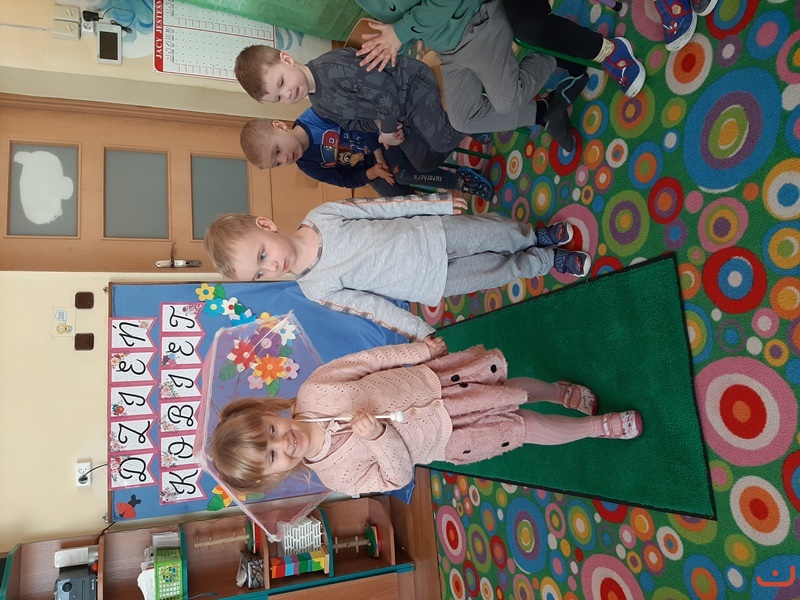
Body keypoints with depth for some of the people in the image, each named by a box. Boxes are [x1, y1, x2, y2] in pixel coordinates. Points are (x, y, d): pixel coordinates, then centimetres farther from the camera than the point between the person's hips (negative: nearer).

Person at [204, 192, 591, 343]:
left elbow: (386, 206, -7)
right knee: (503, 271, 5)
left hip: (431, 235, 2)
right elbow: (372, 306, -10)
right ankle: (548, 261, 34)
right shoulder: (316, 290, -15)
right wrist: (420, 333, -10)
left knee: (496, 230, 8)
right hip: (431, 281, -1)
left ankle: (536, 235, 41)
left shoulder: (321, 216, -13)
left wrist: (440, 203, -1)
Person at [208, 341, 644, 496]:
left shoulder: (313, 392, -19)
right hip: (445, 439, -1)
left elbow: (372, 359, -11)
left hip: (433, 382, 1)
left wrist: (421, 347, -12)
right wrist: (378, 437, -30)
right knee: (524, 428, -2)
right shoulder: (337, 476, -15)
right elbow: (398, 476, -12)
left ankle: (562, 393, 36)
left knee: (515, 392, -1)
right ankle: (602, 426, 25)